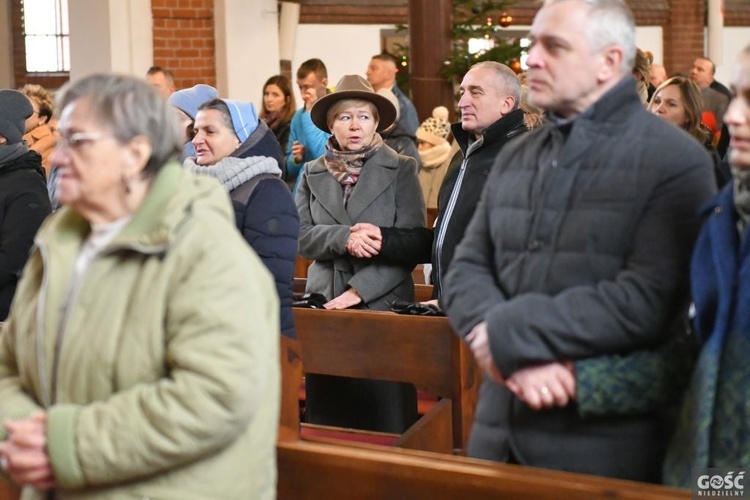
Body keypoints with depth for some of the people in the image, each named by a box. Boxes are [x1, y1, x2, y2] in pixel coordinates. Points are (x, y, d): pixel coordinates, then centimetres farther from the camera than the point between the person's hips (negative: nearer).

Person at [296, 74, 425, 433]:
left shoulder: (401, 170, 3)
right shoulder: (312, 174, 12)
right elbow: (301, 237, 1)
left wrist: (359, 290, -13)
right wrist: (344, 238, -18)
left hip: (383, 303, -2)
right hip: (325, 307, 3)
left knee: (383, 417, -3)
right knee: (329, 416, 4)